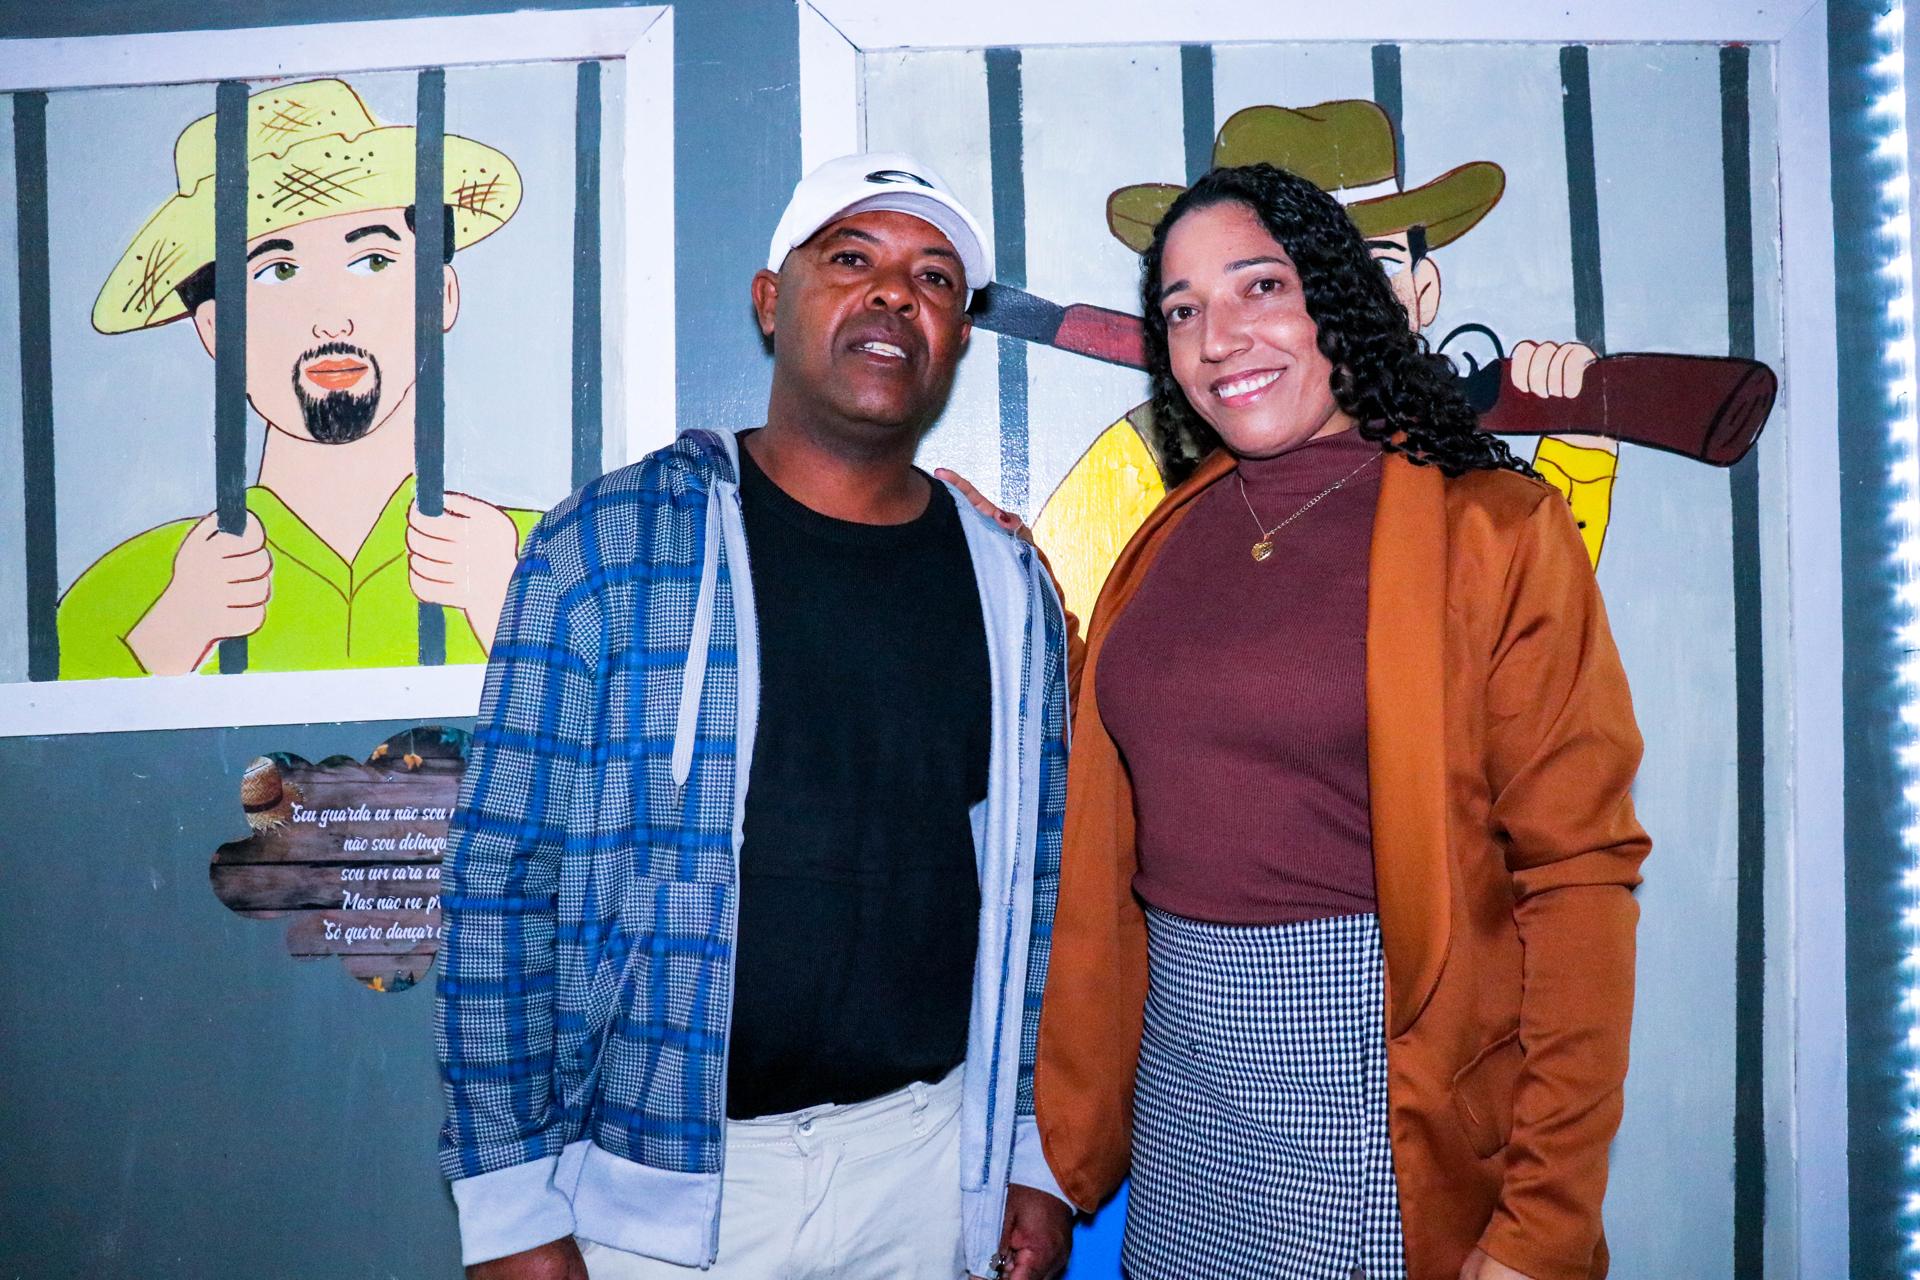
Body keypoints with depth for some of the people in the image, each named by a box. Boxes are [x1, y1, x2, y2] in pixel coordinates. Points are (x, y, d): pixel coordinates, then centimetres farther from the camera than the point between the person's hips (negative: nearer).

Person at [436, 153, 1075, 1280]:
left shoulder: (1010, 586, 3)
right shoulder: (608, 550, -8)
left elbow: (1037, 890, 7)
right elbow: (501, 884, -8)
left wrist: (1037, 1157, 5)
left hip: (931, 1165, 3)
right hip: (655, 1184, -3)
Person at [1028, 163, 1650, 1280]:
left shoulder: (1494, 530, -8)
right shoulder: (1169, 542, 6)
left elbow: (1579, 873, -11)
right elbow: (1108, 856, 7)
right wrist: (1073, 1141, 8)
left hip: (1382, 1060, -4)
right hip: (1180, 1066, 5)